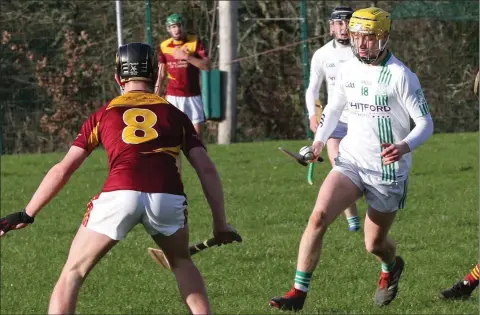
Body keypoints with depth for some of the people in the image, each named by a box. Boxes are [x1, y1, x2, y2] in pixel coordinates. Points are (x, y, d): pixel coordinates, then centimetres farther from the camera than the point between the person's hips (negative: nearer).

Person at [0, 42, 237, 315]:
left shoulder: (103, 115, 24)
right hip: (168, 197, 1)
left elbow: (63, 170, 18)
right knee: (182, 262, 30)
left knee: (73, 273, 13)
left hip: (119, 194, -1)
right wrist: (220, 223, 21)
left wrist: (27, 215, 22)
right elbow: (206, 169, 16)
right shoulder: (174, 115, 25)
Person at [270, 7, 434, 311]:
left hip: (387, 171, -4)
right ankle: (299, 292, -16)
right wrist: (320, 140, 4)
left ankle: (392, 267, 47)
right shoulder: (348, 70, 3)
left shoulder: (400, 75, -14)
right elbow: (334, 108, 21)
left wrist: (405, 146, -31)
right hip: (351, 161, 4)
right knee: (319, 216, -20)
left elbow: (425, 123, -12)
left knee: (375, 245, 9)